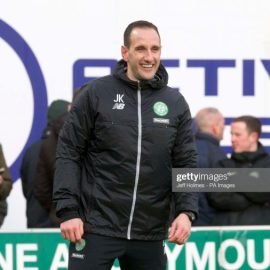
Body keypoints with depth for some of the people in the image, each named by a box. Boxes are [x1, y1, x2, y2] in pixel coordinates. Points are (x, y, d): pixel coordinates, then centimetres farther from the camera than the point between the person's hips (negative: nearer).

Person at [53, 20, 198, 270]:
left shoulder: (175, 103, 8)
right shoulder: (97, 93, -1)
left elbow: (186, 164, 9)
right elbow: (69, 153, 0)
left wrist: (186, 211, -6)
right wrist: (68, 211, -8)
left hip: (150, 233, 3)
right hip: (97, 228, -3)